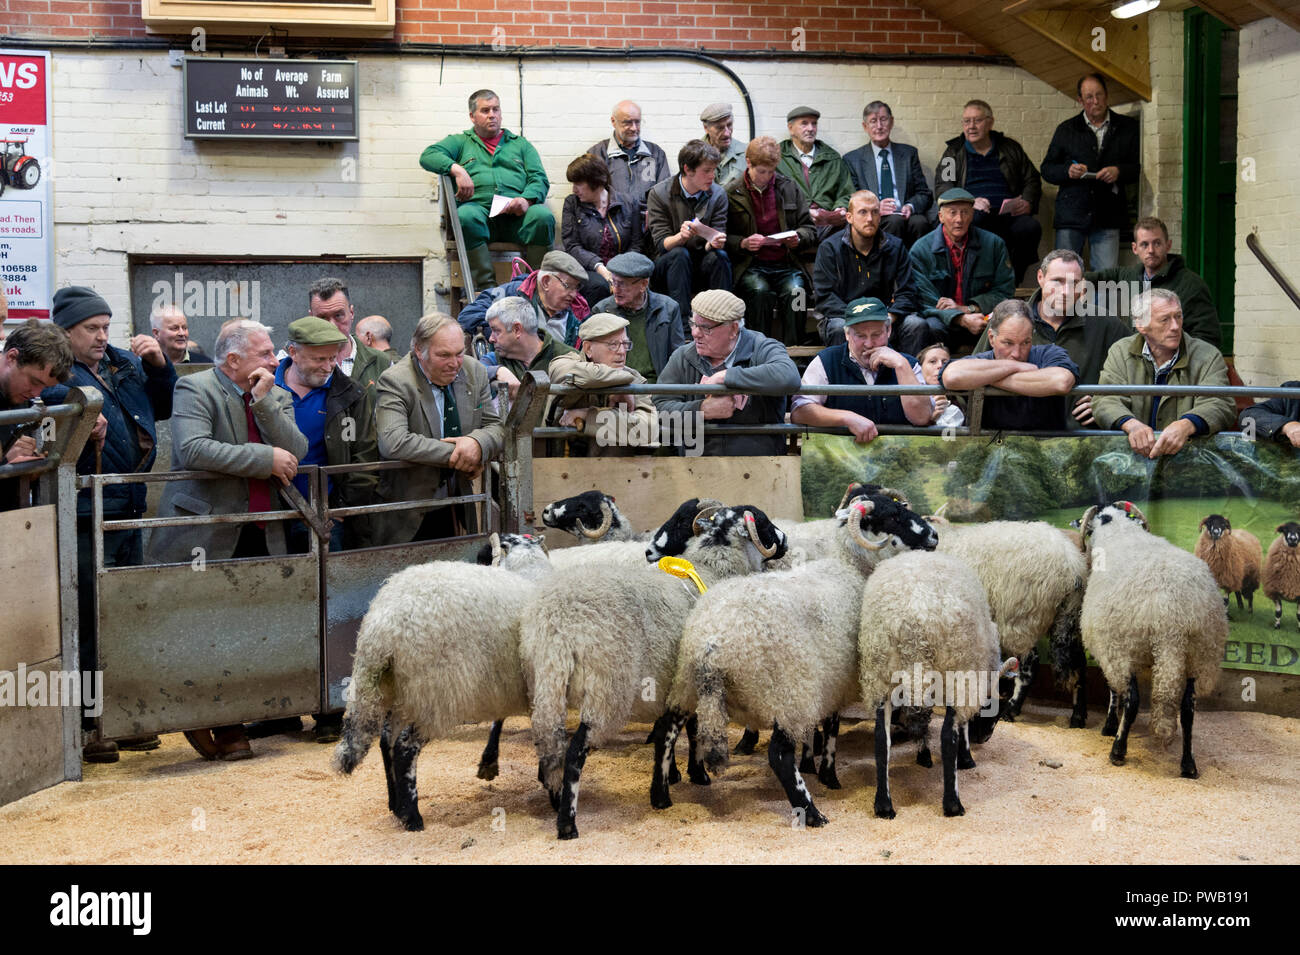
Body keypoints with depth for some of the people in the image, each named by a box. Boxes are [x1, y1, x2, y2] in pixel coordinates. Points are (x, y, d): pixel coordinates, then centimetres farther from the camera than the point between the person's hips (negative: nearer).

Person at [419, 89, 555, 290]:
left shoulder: (520, 144, 29)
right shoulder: (460, 142, 26)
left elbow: (540, 179, 16)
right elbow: (429, 156, 8)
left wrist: (526, 199, -8)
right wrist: (457, 169, -11)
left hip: (516, 213, 1)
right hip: (478, 207, -1)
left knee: (543, 216, -32)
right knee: (466, 216, -38)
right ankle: (486, 288, -38)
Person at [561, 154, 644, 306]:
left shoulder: (629, 202, 9)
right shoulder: (572, 203, 9)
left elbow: (637, 245, 5)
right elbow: (572, 246, 0)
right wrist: (600, 268, -16)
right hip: (588, 270, -1)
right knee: (599, 285, -36)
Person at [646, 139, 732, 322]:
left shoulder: (717, 195, 0)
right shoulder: (659, 194, -7)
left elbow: (714, 242, -3)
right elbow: (661, 244, -12)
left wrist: (714, 242, -28)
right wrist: (681, 236, -35)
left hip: (702, 268, 2)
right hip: (667, 268, -2)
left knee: (719, 256, -29)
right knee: (679, 254, -33)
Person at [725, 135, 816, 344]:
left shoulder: (789, 188, 14)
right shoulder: (731, 193, 6)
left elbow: (810, 229, 18)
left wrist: (798, 238, -5)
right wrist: (743, 243, -13)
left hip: (786, 263, 2)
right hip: (750, 265, -2)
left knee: (795, 290, -31)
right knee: (761, 292, -35)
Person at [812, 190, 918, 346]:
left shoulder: (895, 246, 9)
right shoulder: (829, 248, 0)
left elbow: (906, 293, 4)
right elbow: (825, 296, -7)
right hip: (840, 317, -3)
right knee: (841, 328, -37)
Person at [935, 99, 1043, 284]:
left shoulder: (1010, 148, 23)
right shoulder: (954, 152, 20)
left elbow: (1032, 180, 23)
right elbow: (942, 187, 6)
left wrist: (1028, 202, -1)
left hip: (1009, 214, 2)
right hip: (972, 214, -2)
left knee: (1031, 227, -32)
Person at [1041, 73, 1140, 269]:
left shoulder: (1128, 127, 11)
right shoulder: (1066, 130, 13)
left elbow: (1139, 167, 9)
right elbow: (1047, 169, 12)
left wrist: (1119, 172, -12)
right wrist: (1068, 171, -9)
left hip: (1108, 217, -1)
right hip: (1071, 214, 1)